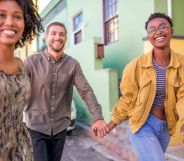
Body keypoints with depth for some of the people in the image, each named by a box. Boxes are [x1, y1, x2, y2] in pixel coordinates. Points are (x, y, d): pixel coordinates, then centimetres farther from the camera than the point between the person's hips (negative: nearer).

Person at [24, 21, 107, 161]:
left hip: (60, 127, 3)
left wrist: (98, 117, -17)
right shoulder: (32, 62, -8)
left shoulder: (73, 64, -2)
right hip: (36, 126, -3)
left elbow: (86, 91, -7)